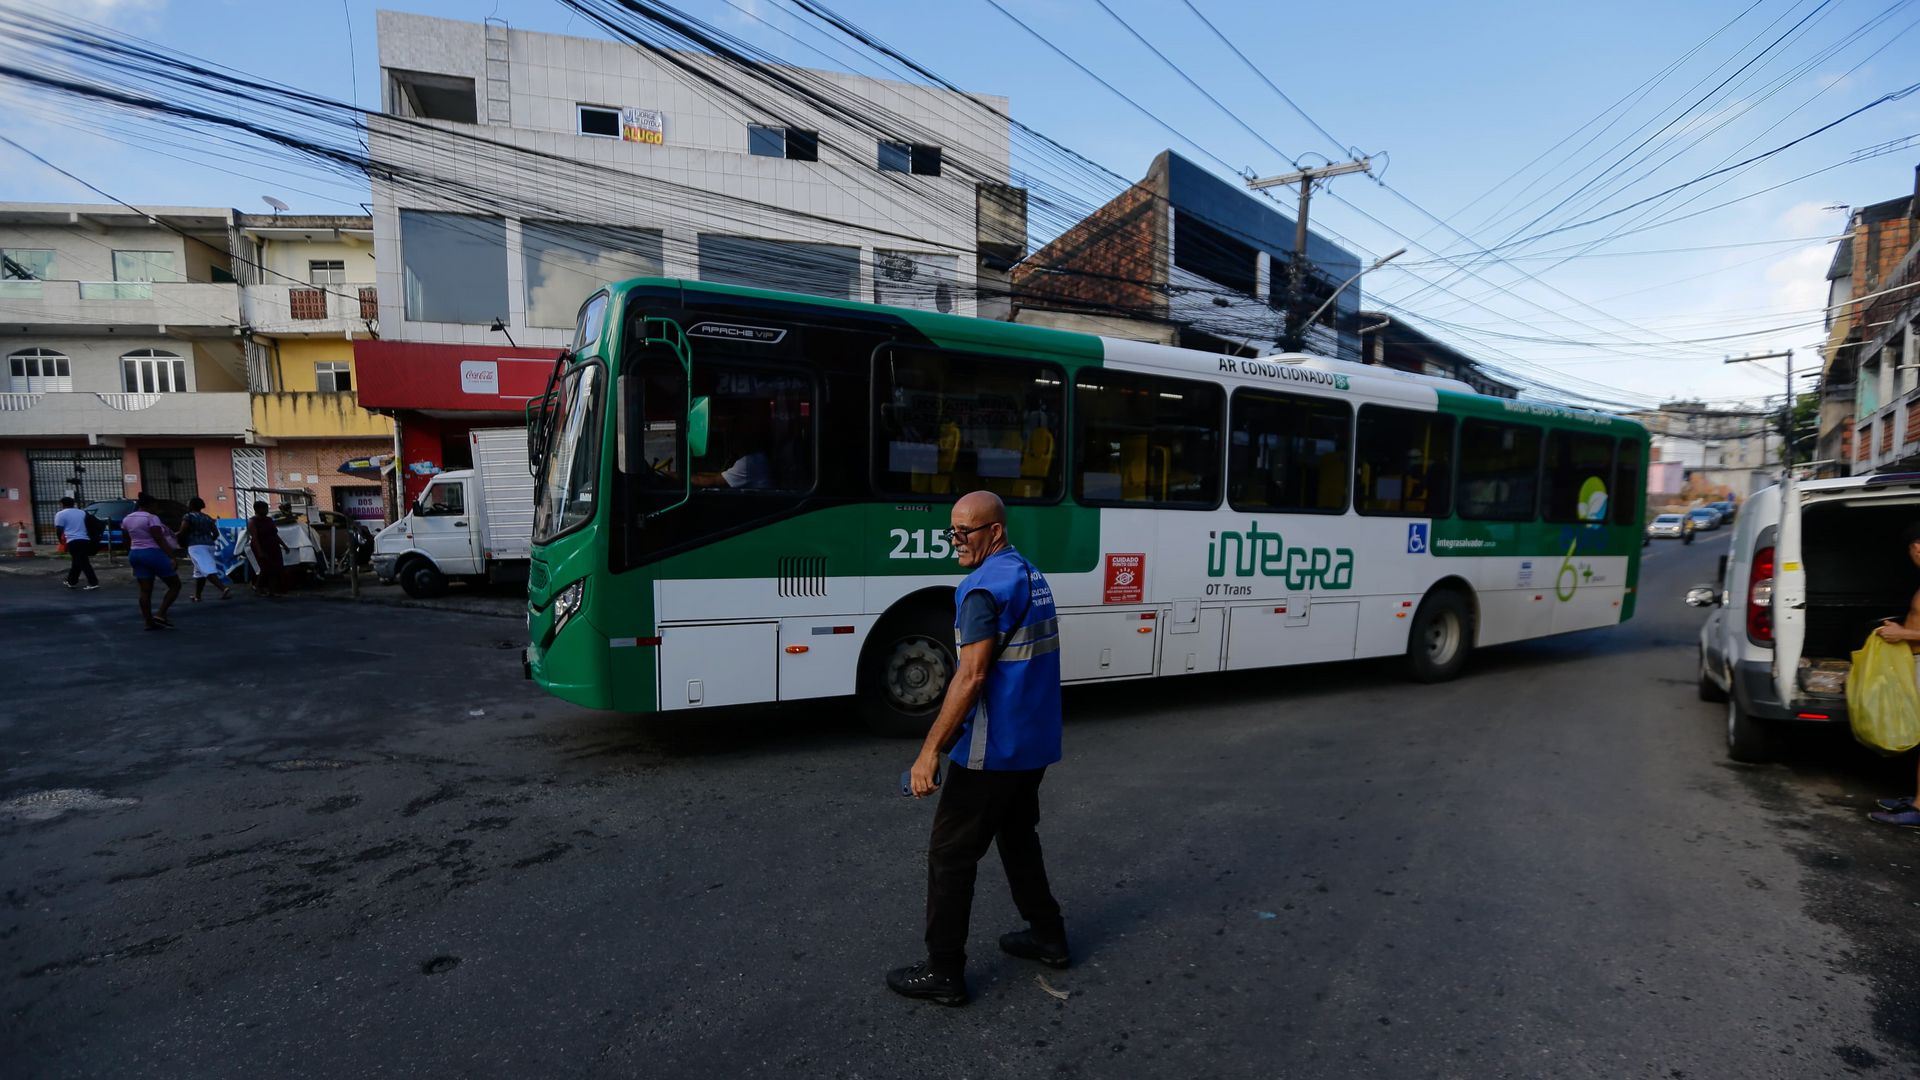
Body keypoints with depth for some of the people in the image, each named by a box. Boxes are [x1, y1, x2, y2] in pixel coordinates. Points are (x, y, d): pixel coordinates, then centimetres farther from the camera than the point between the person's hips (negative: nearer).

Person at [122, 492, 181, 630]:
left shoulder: (126, 520, 11)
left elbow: (127, 542, 17)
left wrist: (132, 557, 26)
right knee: (175, 585, 3)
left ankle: (149, 622, 6)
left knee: (145, 591, 8)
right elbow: (160, 540, -18)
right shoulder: (151, 518, -12)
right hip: (153, 553, -8)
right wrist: (172, 557, -19)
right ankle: (160, 615, -9)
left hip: (135, 555, 8)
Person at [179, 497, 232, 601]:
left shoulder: (188, 517, -2)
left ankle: (225, 588, -38)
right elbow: (216, 533, 12)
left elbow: (182, 533, -9)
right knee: (199, 571, 17)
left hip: (196, 546, -7)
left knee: (207, 570, -19)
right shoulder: (207, 518, 17)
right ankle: (197, 596, 21)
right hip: (209, 545, 7)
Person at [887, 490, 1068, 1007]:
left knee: (950, 855, 3)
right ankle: (1047, 936, 35)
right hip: (1034, 744, 9)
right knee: (1019, 837, 24)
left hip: (992, 750, -9)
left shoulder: (985, 587, -19)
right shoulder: (1033, 577, 9)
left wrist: (930, 751, -23)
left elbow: (971, 678, -25)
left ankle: (944, 972, 11)